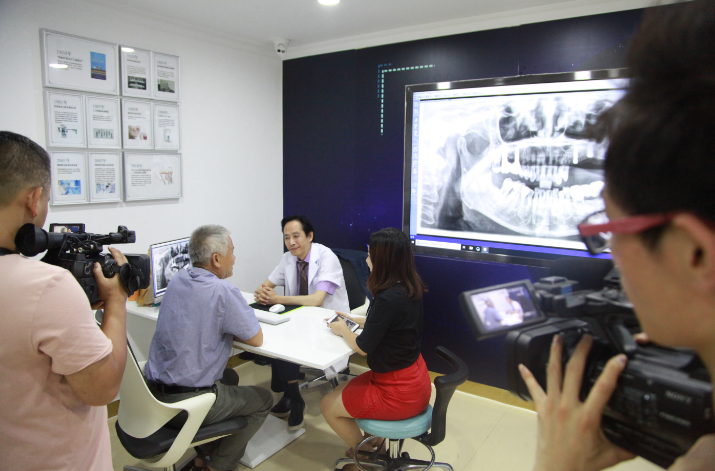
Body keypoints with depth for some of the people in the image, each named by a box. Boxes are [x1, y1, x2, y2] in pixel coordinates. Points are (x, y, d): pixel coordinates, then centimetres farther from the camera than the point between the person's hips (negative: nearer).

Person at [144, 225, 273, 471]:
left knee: (228, 378, 32)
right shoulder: (223, 291, -21)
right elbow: (256, 339, -9)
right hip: (186, 403, -7)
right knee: (263, 399, 15)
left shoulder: (177, 280, 2)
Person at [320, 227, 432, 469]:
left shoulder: (388, 299, -30)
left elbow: (363, 347, -18)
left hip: (400, 392, -8)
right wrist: (353, 320, 14)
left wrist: (343, 330, 0)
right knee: (340, 392, 21)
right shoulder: (409, 289, -2)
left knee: (328, 405, 9)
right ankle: (374, 441, 33)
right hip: (412, 376, 9)